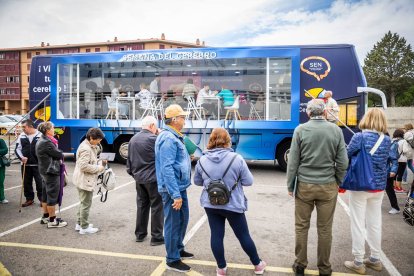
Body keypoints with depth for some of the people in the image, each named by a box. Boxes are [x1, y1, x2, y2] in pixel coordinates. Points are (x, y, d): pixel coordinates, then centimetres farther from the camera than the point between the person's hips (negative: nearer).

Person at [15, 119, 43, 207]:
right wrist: (21, 157, -10)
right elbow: (17, 149, 8)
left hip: (38, 164, -4)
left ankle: (42, 198, 14)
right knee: (26, 183, 11)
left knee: (40, 182, 0)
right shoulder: (21, 136, 6)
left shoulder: (40, 135, -4)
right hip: (25, 164, 4)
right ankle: (29, 199, 24)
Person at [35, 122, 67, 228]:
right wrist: (60, 154, 5)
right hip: (51, 172, -11)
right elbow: (59, 154, -16)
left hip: (45, 171, 11)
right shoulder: (47, 142, -21)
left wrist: (59, 156, -3)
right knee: (52, 196, -3)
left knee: (45, 195, 18)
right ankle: (52, 221, 5)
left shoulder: (41, 140, 12)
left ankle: (45, 217, 29)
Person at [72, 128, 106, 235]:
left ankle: (80, 223, 32)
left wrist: (100, 163, 4)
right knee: (86, 204, 0)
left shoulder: (90, 146, 11)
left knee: (84, 203, 21)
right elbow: (84, 166, -26)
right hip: (85, 181, -11)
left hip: (84, 180, 11)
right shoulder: (86, 149, -20)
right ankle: (84, 227, 11)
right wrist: (98, 168, -18)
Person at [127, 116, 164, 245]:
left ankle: (140, 234, 26)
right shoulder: (153, 138, -16)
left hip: (139, 179, 8)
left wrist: (132, 173, 24)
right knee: (156, 207, 2)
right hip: (153, 178, -7)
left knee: (142, 205, 17)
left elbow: (129, 160, 14)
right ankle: (156, 237, 7)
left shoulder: (133, 139, 9)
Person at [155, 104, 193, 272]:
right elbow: (167, 169, -26)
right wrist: (175, 195, -27)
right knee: (173, 223, 2)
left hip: (180, 187, 10)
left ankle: (178, 249, 40)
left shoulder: (175, 137, 12)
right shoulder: (168, 138, -20)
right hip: (173, 189, -10)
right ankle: (173, 260, 17)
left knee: (183, 219, 22)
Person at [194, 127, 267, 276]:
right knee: (243, 235, 12)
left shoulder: (202, 160, -4)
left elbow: (197, 181, 9)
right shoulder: (236, 158, -15)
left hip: (210, 204, 3)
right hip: (233, 205, -2)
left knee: (216, 235, 11)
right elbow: (248, 181, -8)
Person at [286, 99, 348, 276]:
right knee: (325, 229, 11)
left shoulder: (300, 130, -6)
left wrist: (290, 185, 5)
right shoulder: (336, 130, -2)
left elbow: (293, 161, -5)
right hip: (328, 186, 1)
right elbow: (342, 162, -1)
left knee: (301, 227, 11)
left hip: (304, 185, -1)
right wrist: (338, 182, 14)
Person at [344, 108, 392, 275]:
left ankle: (358, 262, 13)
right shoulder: (387, 140, 2)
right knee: (375, 223, 16)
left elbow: (346, 157, -7)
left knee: (358, 224, 4)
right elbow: (386, 160, 13)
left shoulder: (359, 137, -14)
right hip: (379, 186, 5)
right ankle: (375, 259, 29)